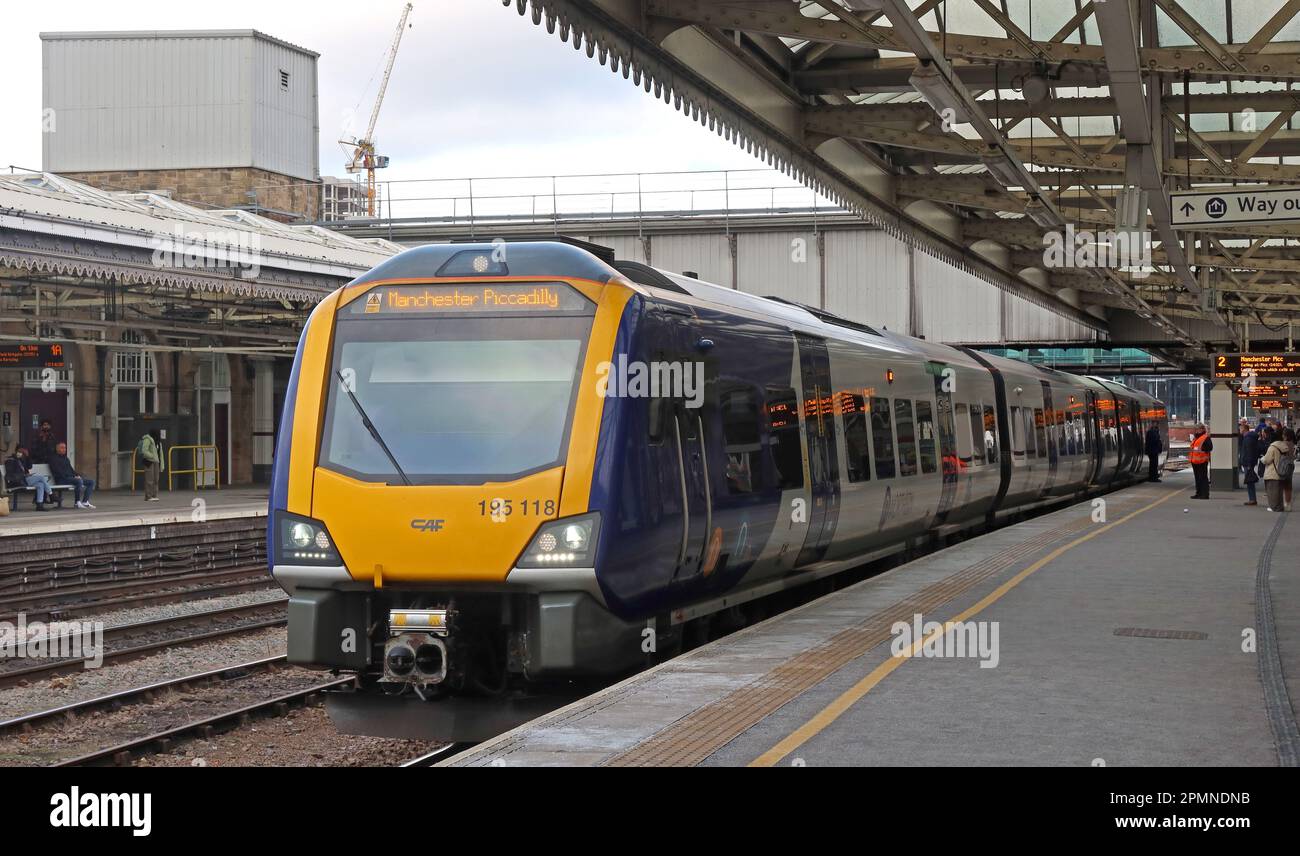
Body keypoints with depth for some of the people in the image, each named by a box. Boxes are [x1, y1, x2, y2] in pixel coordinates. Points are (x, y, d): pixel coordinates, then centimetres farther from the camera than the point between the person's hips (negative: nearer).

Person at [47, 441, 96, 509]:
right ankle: (78, 502, -29)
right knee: (79, 481, -36)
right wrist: (74, 477, -17)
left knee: (91, 481, -2)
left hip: (72, 477, 9)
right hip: (61, 480, -9)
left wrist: (77, 475, 3)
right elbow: (59, 472, -12)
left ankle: (85, 502, -11)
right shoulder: (54, 458, -1)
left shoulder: (65, 458, 26)